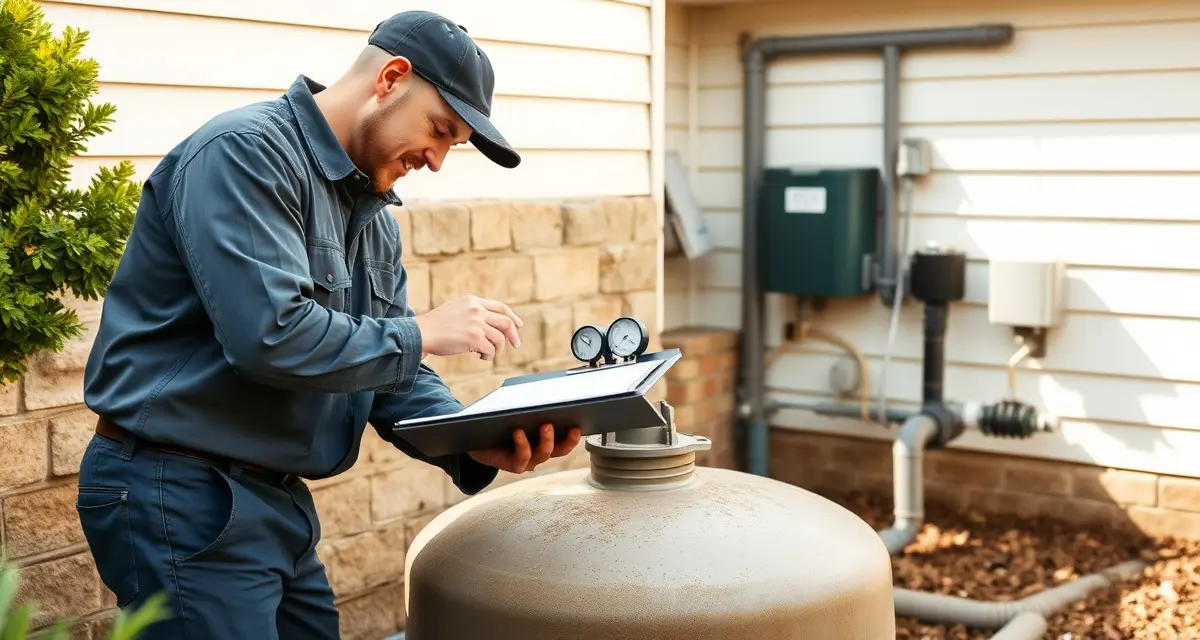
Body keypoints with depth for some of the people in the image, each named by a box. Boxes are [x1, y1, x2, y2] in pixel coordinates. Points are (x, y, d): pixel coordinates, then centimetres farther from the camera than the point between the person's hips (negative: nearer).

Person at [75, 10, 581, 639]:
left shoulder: (371, 217, 12)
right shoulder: (246, 151, -17)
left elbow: (389, 372, 10)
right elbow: (270, 335, -29)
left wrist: (473, 444, -9)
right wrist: (423, 332, -17)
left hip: (277, 495, 9)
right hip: (178, 493, -9)